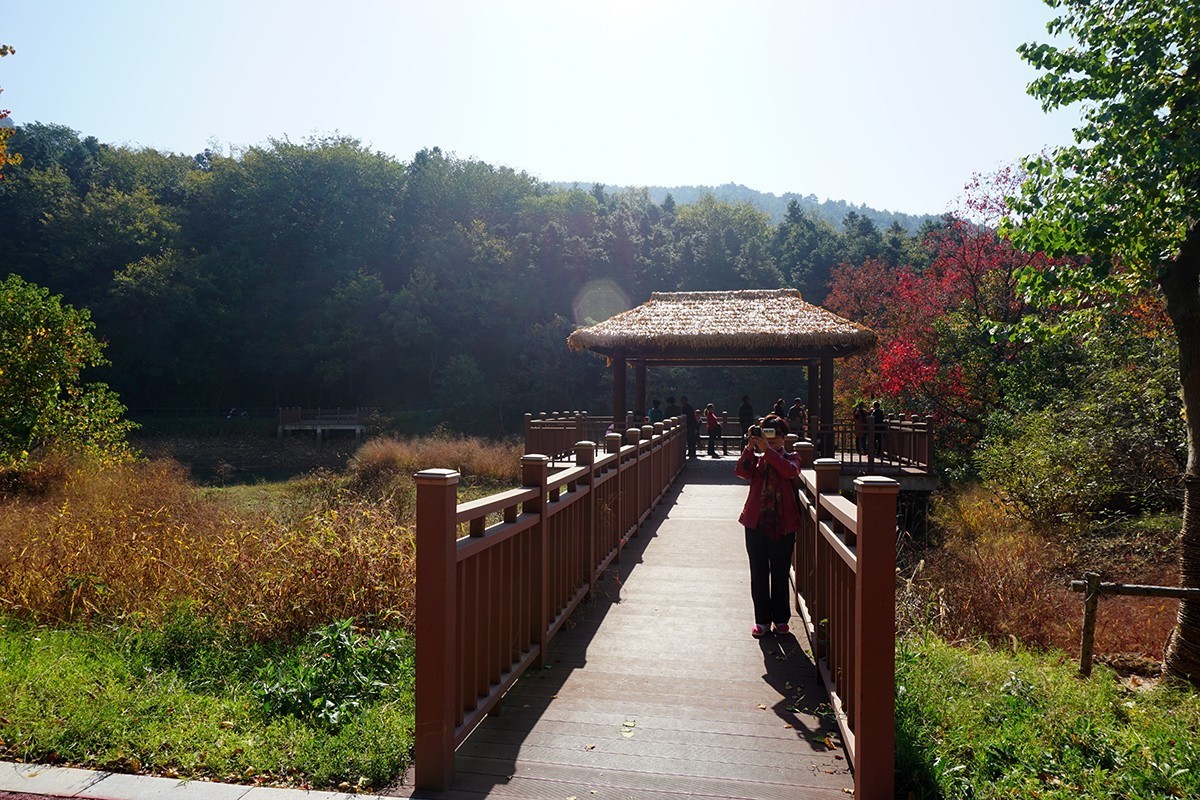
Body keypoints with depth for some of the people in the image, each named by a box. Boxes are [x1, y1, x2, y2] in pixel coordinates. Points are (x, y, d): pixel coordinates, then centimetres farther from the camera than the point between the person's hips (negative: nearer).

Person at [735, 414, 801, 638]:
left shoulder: (791, 459, 4)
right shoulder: (756, 459, 9)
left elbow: (790, 471, -20)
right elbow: (742, 472, -12)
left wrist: (768, 450, -25)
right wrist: (750, 448, -21)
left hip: (783, 525, -1)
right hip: (756, 523, 2)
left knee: (781, 574, 9)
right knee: (758, 574, 6)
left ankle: (781, 618, 23)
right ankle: (762, 620, 16)